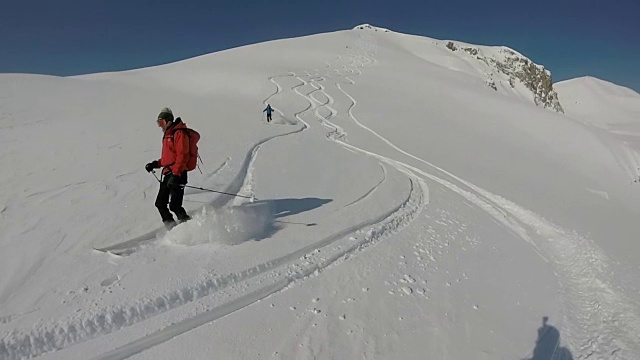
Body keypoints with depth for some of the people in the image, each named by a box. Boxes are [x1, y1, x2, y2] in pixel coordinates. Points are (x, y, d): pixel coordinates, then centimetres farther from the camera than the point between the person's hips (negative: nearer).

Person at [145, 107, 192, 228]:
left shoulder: (179, 133, -9)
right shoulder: (167, 135, 22)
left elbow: (182, 156, -20)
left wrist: (175, 174, -26)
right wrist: (155, 164, 17)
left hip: (177, 174, -10)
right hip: (167, 174, 10)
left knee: (174, 205, -17)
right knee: (160, 204, 11)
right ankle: (172, 229, 17)